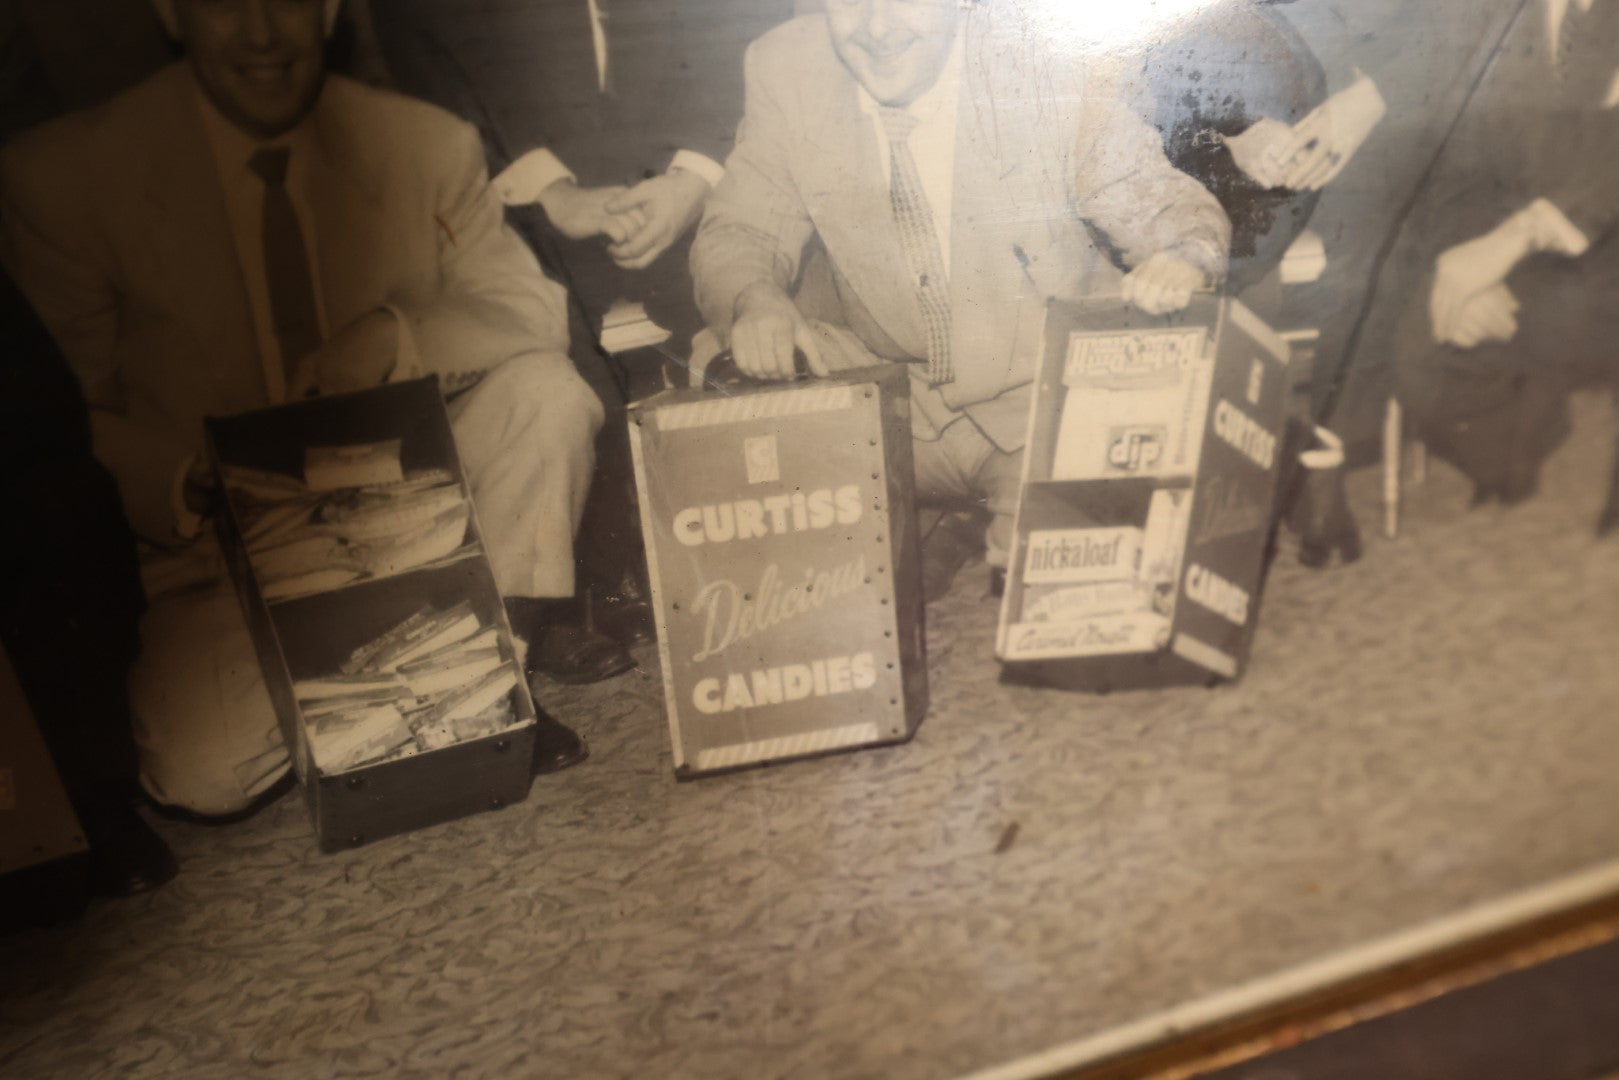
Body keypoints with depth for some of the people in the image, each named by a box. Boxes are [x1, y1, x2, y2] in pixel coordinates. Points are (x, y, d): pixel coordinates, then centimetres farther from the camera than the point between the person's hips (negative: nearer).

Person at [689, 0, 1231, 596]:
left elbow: (1173, 211, -6)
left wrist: (1183, 262, -31)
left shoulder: (1054, 87, -15)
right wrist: (753, 301, -28)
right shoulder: (786, 73, -9)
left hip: (1051, 402, -2)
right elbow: (738, 232, -4)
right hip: (883, 385, 3)